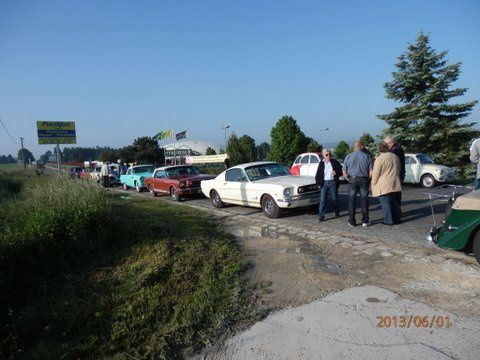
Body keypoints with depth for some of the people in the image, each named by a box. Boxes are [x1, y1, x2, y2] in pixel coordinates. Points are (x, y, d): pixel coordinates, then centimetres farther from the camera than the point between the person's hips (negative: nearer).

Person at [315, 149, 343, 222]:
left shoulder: (334, 162, 1)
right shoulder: (321, 163, 4)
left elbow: (341, 170, 5)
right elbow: (318, 175, 8)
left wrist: (336, 173, -14)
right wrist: (318, 182, 0)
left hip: (333, 182, 0)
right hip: (324, 183, 0)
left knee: (335, 199, 10)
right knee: (322, 200, -4)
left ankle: (337, 212, 32)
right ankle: (321, 216, -2)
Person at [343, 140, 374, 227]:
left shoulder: (348, 157, 1)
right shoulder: (367, 157, -2)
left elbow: (344, 173, -1)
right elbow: (371, 172, -6)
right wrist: (368, 180, 11)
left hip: (352, 180, 0)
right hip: (364, 180, 0)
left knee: (352, 201, 6)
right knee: (364, 201, 8)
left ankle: (351, 221, 10)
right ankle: (365, 221, 14)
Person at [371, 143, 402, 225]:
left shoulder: (379, 158, -15)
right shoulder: (395, 156, 7)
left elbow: (376, 173, -15)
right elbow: (399, 169, 19)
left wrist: (373, 183, -3)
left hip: (384, 185, -7)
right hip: (395, 184, 7)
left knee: (385, 203, 0)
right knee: (394, 201, 16)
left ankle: (389, 220, 2)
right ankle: (397, 218, 23)